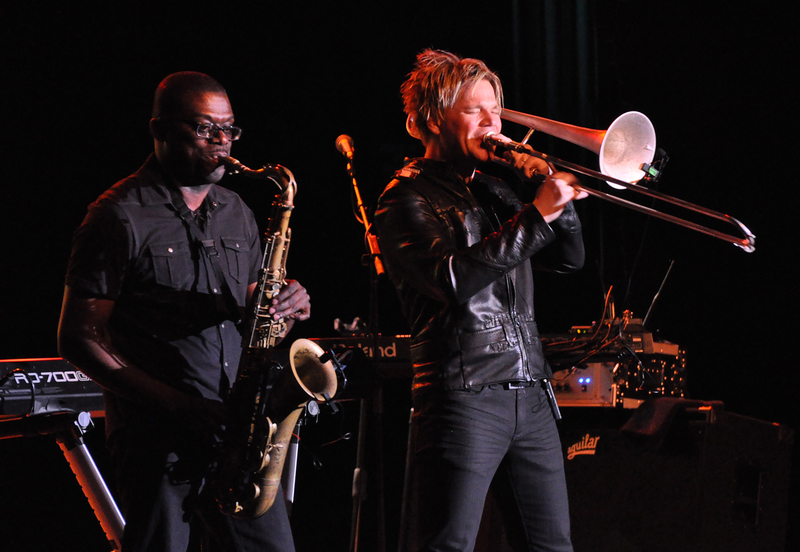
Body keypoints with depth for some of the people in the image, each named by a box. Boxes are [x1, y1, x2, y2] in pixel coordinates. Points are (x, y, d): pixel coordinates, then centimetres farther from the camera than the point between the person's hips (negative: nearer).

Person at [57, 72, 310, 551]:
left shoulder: (237, 214, 15)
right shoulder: (121, 217, -5)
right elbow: (78, 338, -9)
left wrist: (287, 308, -2)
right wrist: (174, 403, -18)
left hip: (239, 433, 6)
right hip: (159, 440, -6)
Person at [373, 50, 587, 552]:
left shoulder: (493, 191, 21)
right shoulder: (408, 198, -2)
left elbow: (569, 260, 18)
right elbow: (454, 280, -18)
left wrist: (557, 194, 0)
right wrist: (537, 214, -18)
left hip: (530, 396, 7)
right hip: (463, 396, -7)